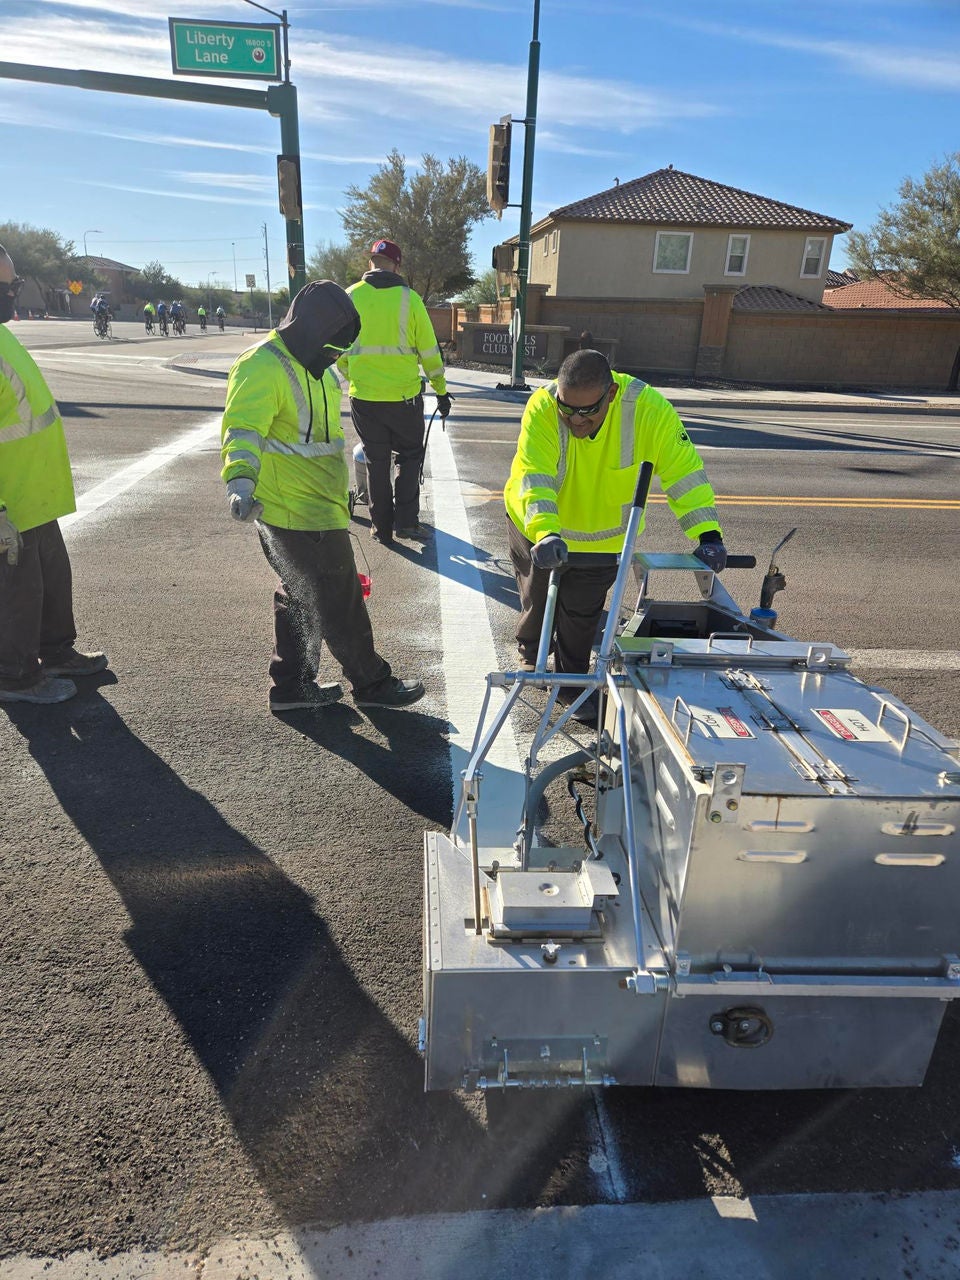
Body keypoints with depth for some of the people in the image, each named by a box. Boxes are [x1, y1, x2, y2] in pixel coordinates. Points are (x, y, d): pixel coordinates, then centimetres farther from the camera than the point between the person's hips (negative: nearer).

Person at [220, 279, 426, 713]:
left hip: (317, 506, 10)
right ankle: (372, 683, 18)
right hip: (297, 513, -10)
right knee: (340, 603, 2)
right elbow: (243, 432, -33)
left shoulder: (314, 364, 13)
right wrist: (240, 481, -50)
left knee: (300, 596, 18)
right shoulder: (262, 367, -19)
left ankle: (291, 685, 31)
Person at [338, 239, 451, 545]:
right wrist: (441, 391, 8)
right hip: (405, 395, -2)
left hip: (363, 397, 2)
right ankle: (405, 520, 7)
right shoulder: (409, 298, -5)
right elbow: (429, 350, -2)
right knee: (409, 455, 16)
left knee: (377, 462, 14)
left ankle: (382, 528, 19)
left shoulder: (350, 297, 0)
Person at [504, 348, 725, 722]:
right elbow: (534, 477, -38)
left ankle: (572, 681, 34)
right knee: (536, 601, 19)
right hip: (537, 527, 0)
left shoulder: (649, 409, -28)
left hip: (604, 537, 0)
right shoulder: (542, 407, -31)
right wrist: (545, 533, -54)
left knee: (582, 615, 10)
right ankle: (531, 656, 49)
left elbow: (684, 470, -26)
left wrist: (708, 533, -36)